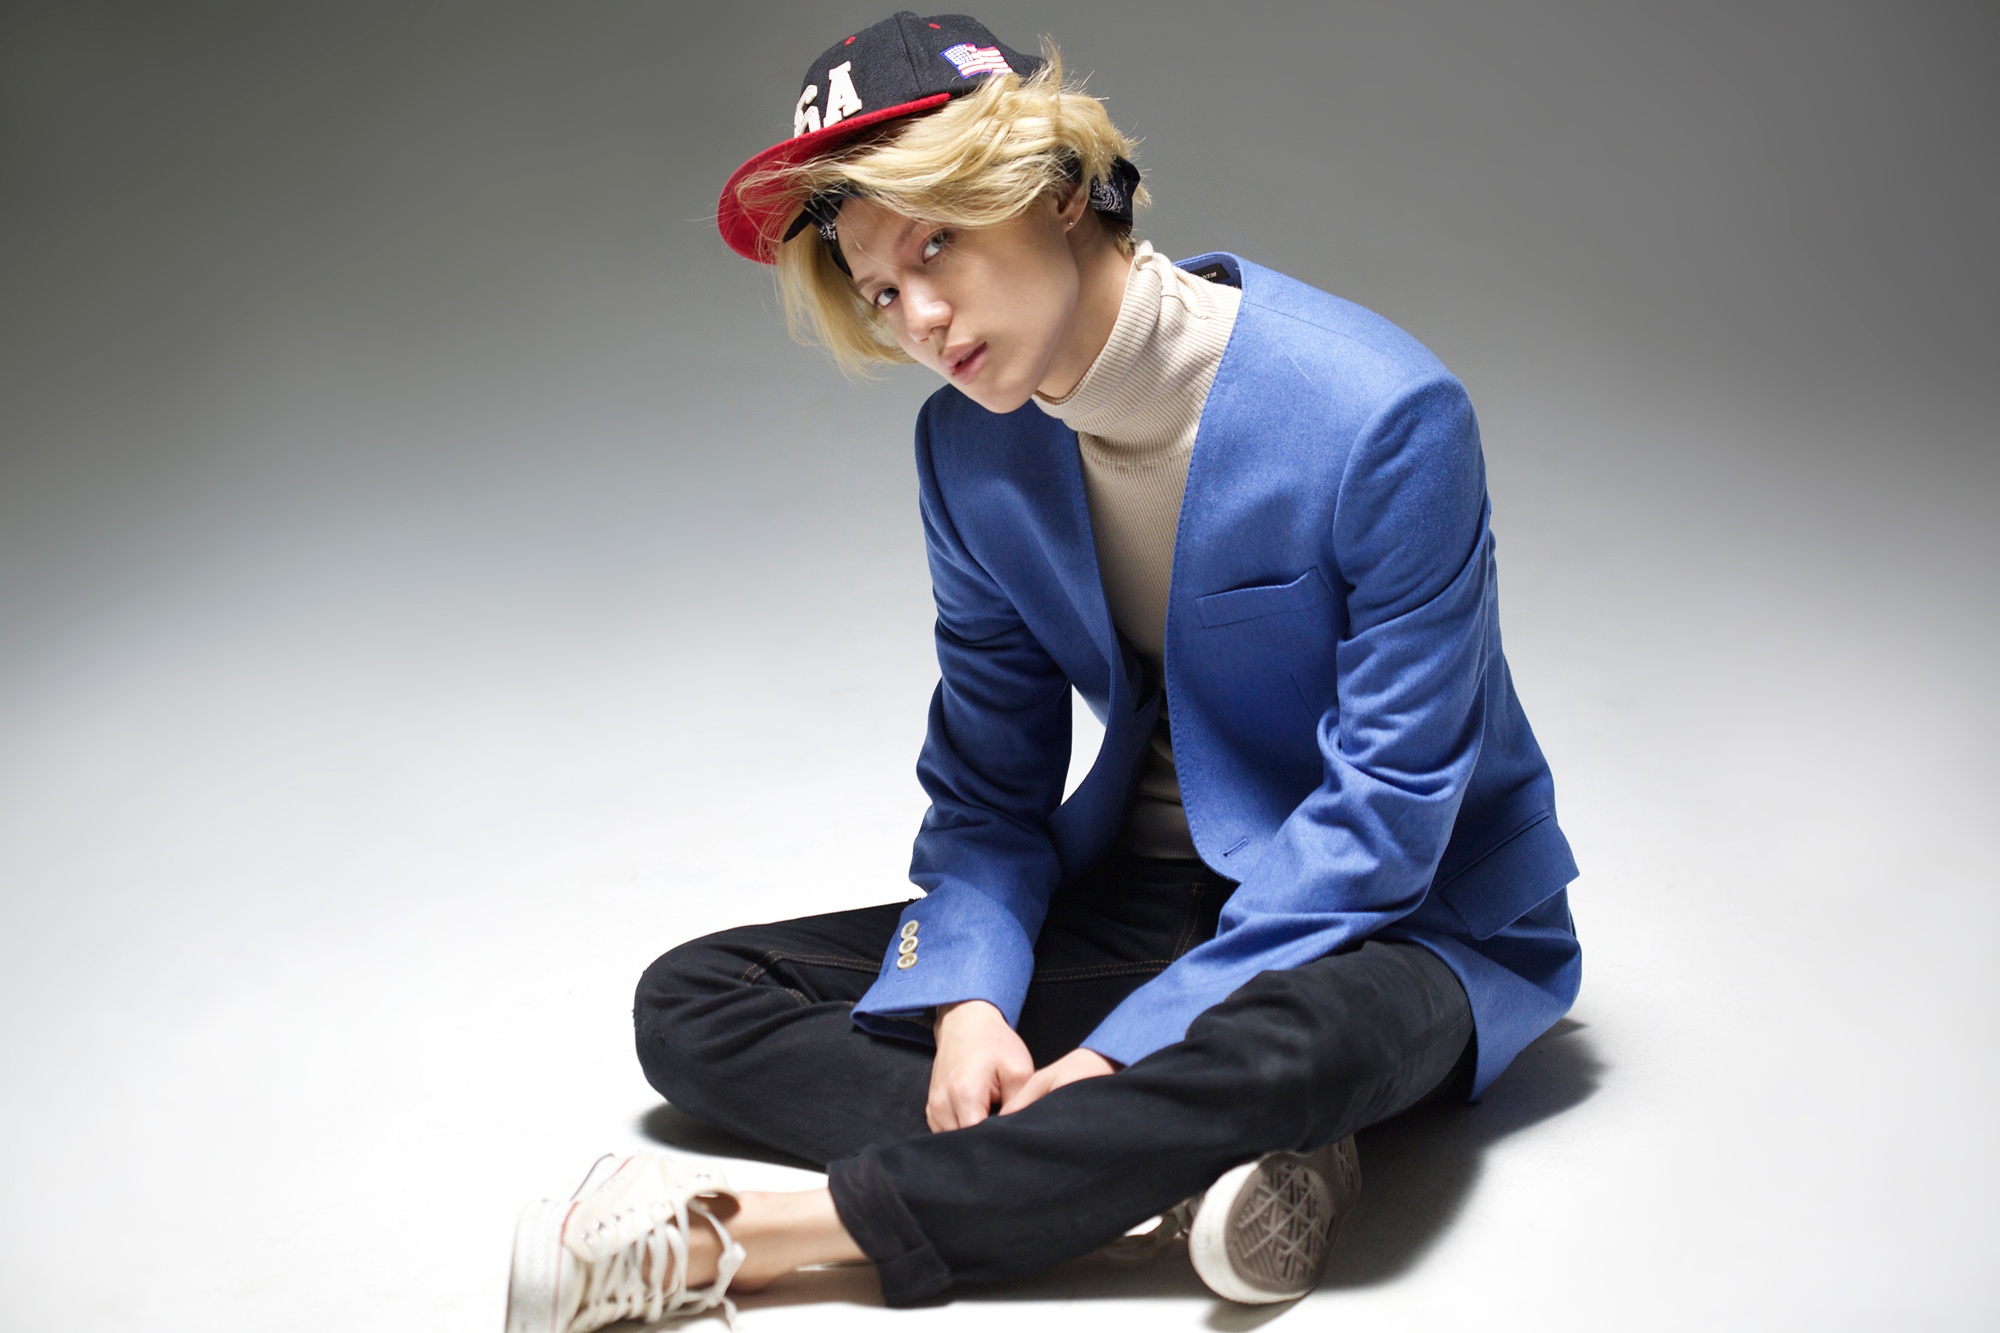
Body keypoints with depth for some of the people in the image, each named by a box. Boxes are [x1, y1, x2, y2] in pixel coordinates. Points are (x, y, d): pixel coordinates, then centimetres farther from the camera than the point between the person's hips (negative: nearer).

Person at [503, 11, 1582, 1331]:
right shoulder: (970, 448, -2)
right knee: (694, 1001, -8)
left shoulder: (1383, 412, -20)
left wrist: (1122, 1052, -24)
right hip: (1138, 901, 6)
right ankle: (1181, 1171, -25)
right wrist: (969, 1001, -18)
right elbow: (989, 785, 2)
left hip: (1387, 926, -5)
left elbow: (1385, 805, -20)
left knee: (1293, 1039, -42)